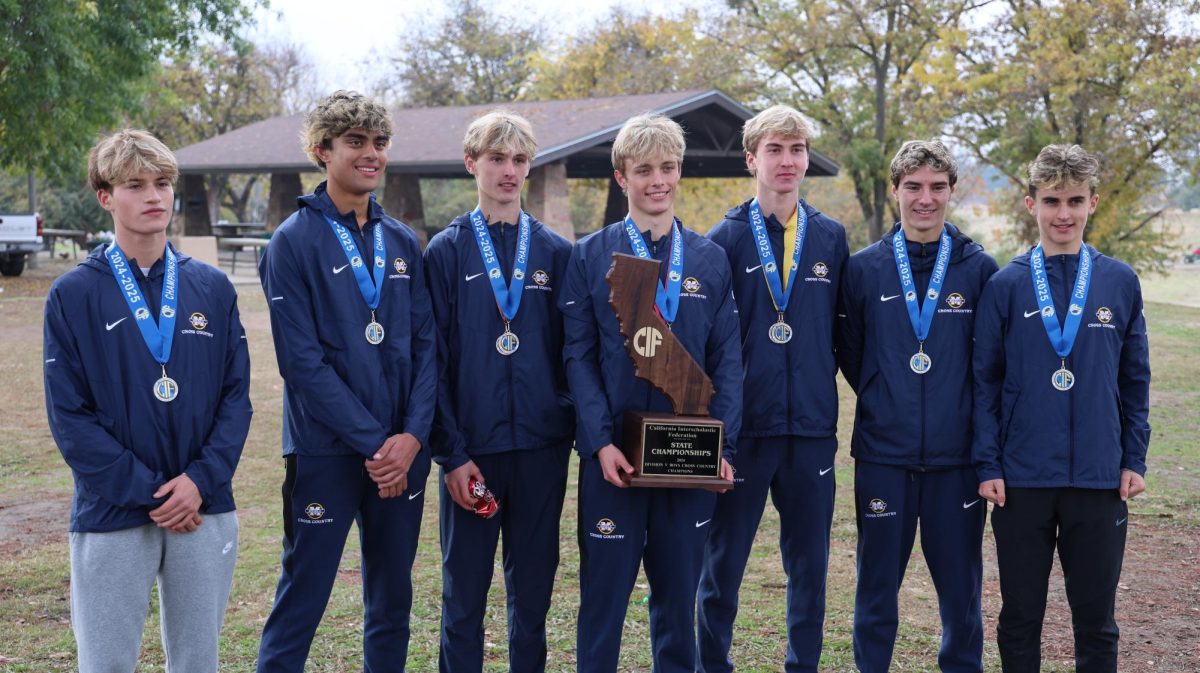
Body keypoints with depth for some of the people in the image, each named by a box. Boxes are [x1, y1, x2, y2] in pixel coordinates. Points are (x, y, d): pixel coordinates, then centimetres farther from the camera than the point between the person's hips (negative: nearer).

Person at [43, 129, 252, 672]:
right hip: (112, 513, -2)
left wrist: (202, 480, -10)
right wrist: (145, 490, -13)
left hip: (206, 508, 2)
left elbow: (236, 395, 4)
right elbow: (69, 415, -6)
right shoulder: (73, 295, -2)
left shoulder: (212, 288, 6)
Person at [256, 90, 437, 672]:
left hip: (403, 452, 5)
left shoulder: (403, 243, 10)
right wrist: (374, 442, -15)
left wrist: (412, 436, -9)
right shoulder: (294, 241, -5)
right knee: (300, 603, 1)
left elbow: (426, 345, 6)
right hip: (326, 452, -5)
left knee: (392, 602, 13)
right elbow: (302, 361, -12)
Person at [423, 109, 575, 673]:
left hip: (542, 447, 2)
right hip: (471, 450, -2)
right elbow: (433, 360, -2)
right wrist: (451, 453, -8)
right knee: (463, 594, 6)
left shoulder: (556, 252, 8)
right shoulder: (446, 251, 1)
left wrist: (575, 431, -1)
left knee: (533, 590, 11)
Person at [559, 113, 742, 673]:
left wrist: (722, 447, -5)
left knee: (680, 594, 11)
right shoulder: (590, 256, 1)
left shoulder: (710, 259, 7)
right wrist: (601, 442, -13)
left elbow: (726, 360, 4)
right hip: (613, 456, -2)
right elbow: (579, 356, -3)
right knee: (604, 592, 4)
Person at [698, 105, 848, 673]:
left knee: (809, 562, 10)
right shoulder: (727, 238, 0)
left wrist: (826, 390, 4)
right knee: (723, 561, 6)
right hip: (743, 427, -2)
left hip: (812, 428, 2)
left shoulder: (831, 237, 7)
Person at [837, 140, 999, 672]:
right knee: (876, 587, 8)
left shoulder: (980, 269, 1)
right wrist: (882, 403, 6)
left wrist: (972, 415, 4)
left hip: (956, 457, 0)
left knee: (960, 588, 9)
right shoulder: (864, 268, 2)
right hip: (883, 454, 0)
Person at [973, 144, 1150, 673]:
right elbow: (985, 381, 1)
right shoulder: (1006, 286, 0)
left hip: (1099, 479, 1)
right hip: (1022, 479, -1)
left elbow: (1134, 380, 9)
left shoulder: (1121, 283, 4)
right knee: (1020, 615, 9)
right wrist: (987, 464, -4)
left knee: (1096, 618, 10)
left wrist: (1134, 459, 3)